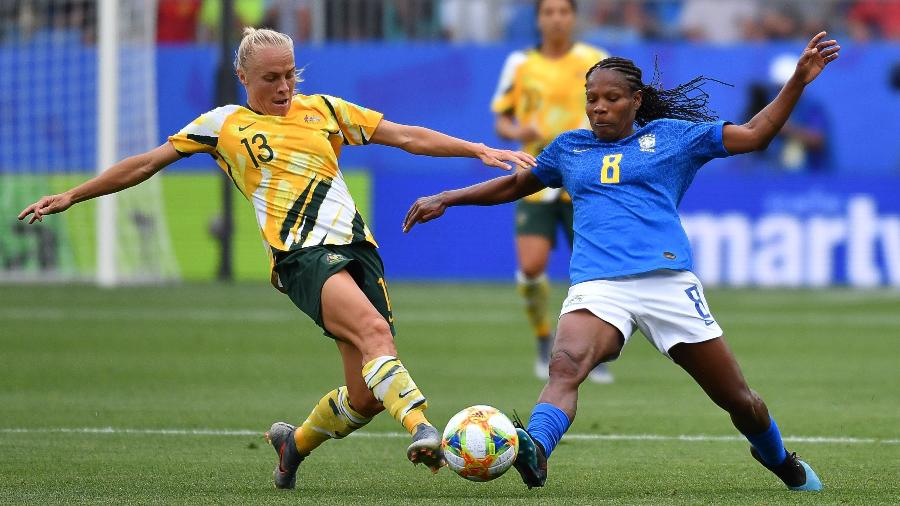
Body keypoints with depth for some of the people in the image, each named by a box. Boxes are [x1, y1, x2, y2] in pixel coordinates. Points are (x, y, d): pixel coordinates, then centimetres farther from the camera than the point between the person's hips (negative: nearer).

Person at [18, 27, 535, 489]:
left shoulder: (323, 109, 20)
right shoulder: (224, 124, 14)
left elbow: (406, 136, 22)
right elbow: (147, 164, 19)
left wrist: (480, 150, 13)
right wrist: (70, 197, 19)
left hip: (356, 247, 4)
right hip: (302, 255, -4)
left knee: (367, 396, -5)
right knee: (374, 331, -33)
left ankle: (295, 442, 23)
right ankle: (423, 430, -51)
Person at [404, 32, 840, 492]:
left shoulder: (671, 135, 13)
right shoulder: (569, 147, 21)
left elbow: (755, 134, 13)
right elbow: (513, 185, 36)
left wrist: (798, 81, 4)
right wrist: (446, 199, 30)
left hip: (668, 281, -1)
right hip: (597, 286, 1)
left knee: (737, 399, 6)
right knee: (565, 367, -33)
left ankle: (780, 462, 36)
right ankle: (533, 450, -58)